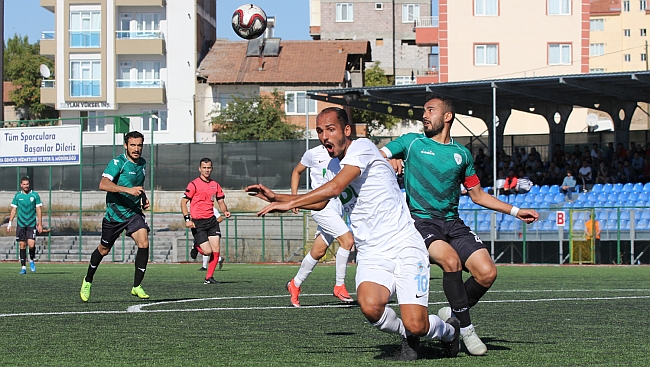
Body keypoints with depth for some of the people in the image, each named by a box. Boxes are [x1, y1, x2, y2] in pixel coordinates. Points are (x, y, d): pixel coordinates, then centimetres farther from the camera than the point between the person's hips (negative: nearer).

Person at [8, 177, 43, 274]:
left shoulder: (35, 195, 1)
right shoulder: (17, 196, 5)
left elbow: (38, 210, 2)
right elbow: (14, 209, 8)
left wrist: (40, 224, -3)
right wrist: (10, 223, 1)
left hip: (32, 224, -1)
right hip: (21, 224, 1)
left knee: (31, 244, -13)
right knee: (22, 245, 1)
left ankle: (31, 260, 15)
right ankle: (23, 267, 7)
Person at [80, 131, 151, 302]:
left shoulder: (142, 163, 6)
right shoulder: (118, 162, -16)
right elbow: (103, 184, -31)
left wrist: (144, 198, 9)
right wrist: (128, 190, -40)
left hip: (134, 213, 4)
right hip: (114, 213, -4)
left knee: (144, 244, -18)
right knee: (104, 250, 11)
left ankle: (137, 286, -9)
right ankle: (88, 281, 36)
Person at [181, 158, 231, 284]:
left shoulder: (215, 185, 11)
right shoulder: (193, 184, -6)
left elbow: (221, 201, 20)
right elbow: (183, 202, -6)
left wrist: (225, 211, -2)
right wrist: (187, 219, -17)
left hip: (211, 220, 5)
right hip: (197, 222, -5)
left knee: (216, 250, -4)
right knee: (207, 251, -12)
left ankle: (209, 278, 9)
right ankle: (196, 247, 23)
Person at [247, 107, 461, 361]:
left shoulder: (361, 147, -9)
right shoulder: (334, 166, 15)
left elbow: (335, 188, -22)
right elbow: (320, 202, 34)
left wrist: (289, 203, -19)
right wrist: (276, 197, 25)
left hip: (405, 248, -6)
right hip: (371, 256, 6)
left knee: (415, 325, -18)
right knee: (370, 306, -27)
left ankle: (448, 330, 18)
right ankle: (408, 338, 5)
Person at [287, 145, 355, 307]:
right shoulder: (313, 153, -2)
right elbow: (297, 171, 13)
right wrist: (294, 197, 5)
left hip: (337, 206, 5)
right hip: (321, 206, -5)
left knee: (318, 251, 10)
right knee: (347, 239, -21)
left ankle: (295, 284, 28)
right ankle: (339, 286, -11)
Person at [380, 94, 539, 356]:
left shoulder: (461, 153, 15)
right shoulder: (411, 142, 7)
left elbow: (477, 195, 23)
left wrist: (515, 211, 18)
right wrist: (389, 160, -20)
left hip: (452, 223, 4)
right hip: (420, 220, -4)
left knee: (487, 273, -16)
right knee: (451, 260, -32)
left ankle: (452, 314, 11)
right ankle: (466, 329, -18)